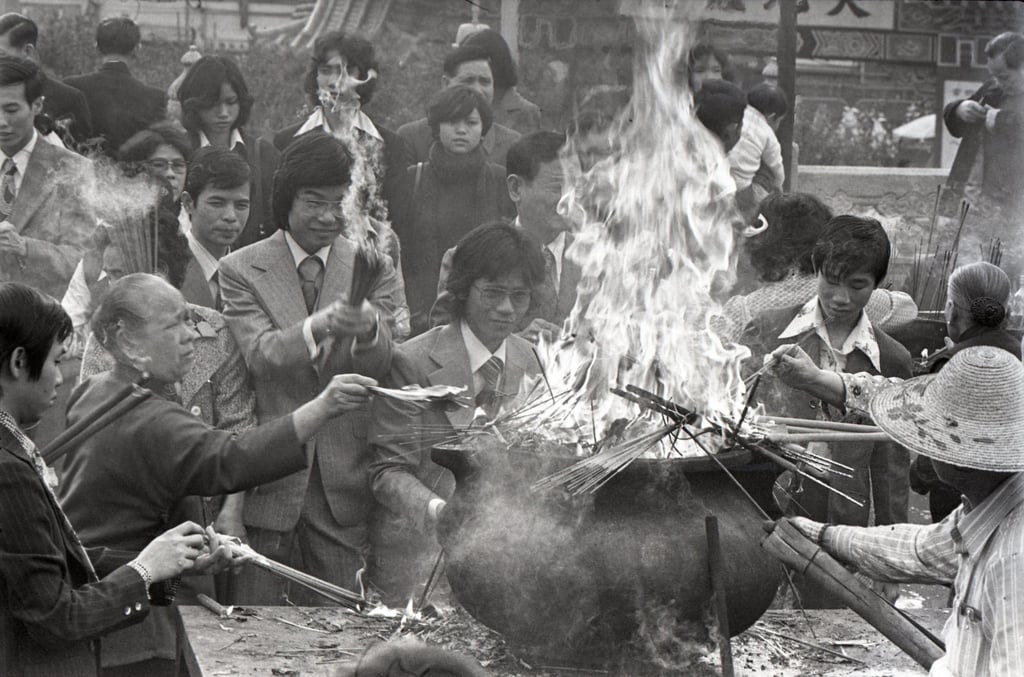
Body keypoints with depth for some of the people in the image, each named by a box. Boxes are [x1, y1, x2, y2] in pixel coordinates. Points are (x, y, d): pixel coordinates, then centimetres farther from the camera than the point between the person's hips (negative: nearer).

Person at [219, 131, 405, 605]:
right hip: (268, 480, -1)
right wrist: (320, 325, -31)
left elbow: (381, 363, -5)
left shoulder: (373, 270, 9)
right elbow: (259, 355, -12)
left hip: (345, 483, 1)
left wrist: (368, 329, -29)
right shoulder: (241, 270, 4)